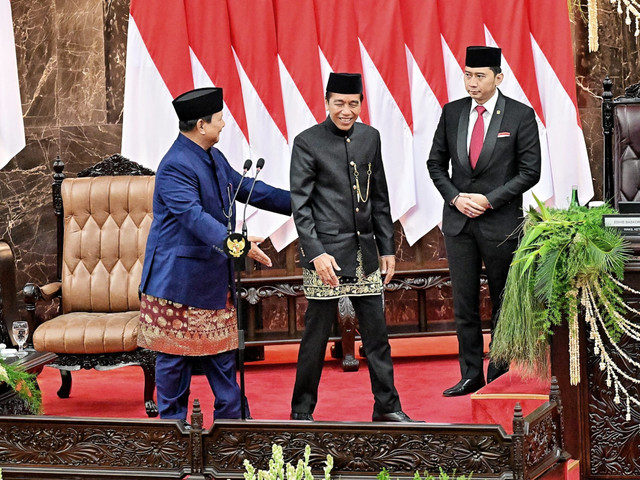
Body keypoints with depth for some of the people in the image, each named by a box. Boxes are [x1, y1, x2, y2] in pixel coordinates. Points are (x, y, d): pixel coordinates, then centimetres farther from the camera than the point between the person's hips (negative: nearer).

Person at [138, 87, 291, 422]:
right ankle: (173, 421, 13)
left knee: (221, 350, 13)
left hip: (215, 278, 9)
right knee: (175, 355, 2)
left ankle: (233, 419, 21)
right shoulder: (175, 167, -21)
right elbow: (195, 217, -32)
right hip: (179, 278, -9)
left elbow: (246, 189, 21)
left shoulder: (214, 158, 11)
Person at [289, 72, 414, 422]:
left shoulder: (370, 137, 10)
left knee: (376, 332, 8)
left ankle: (387, 406, 18)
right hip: (327, 254, -5)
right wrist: (316, 253, -16)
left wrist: (387, 248, 13)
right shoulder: (308, 142, -6)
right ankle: (302, 410, 14)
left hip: (365, 253, 5)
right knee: (317, 335, 1)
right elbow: (300, 205, -8)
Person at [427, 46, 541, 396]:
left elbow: (530, 171, -6)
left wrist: (488, 200, -13)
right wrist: (455, 197, -5)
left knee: (503, 302, 8)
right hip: (458, 220, 3)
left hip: (500, 222, -3)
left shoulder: (521, 115, -5)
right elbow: (436, 163, 11)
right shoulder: (452, 112, 5)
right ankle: (471, 375, 11)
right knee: (464, 303, 4)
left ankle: (499, 373, 20)